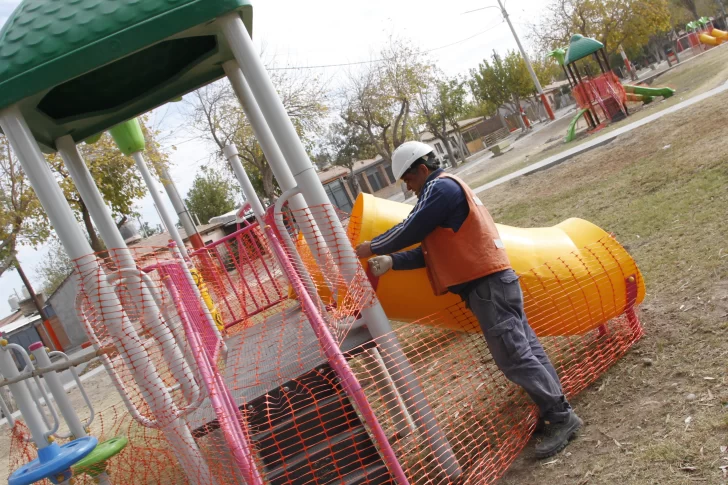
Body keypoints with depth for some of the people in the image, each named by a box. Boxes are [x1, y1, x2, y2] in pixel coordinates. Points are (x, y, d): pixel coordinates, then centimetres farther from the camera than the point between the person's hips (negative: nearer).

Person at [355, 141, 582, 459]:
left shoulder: (441, 187, -10)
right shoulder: (447, 190, 23)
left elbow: (411, 230, -12)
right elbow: (430, 248, 17)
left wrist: (371, 248, 2)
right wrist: (391, 261, 6)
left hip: (486, 284, -11)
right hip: (493, 281, 11)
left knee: (513, 355, -8)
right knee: (524, 347, 13)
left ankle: (561, 418, -1)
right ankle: (555, 410, 20)